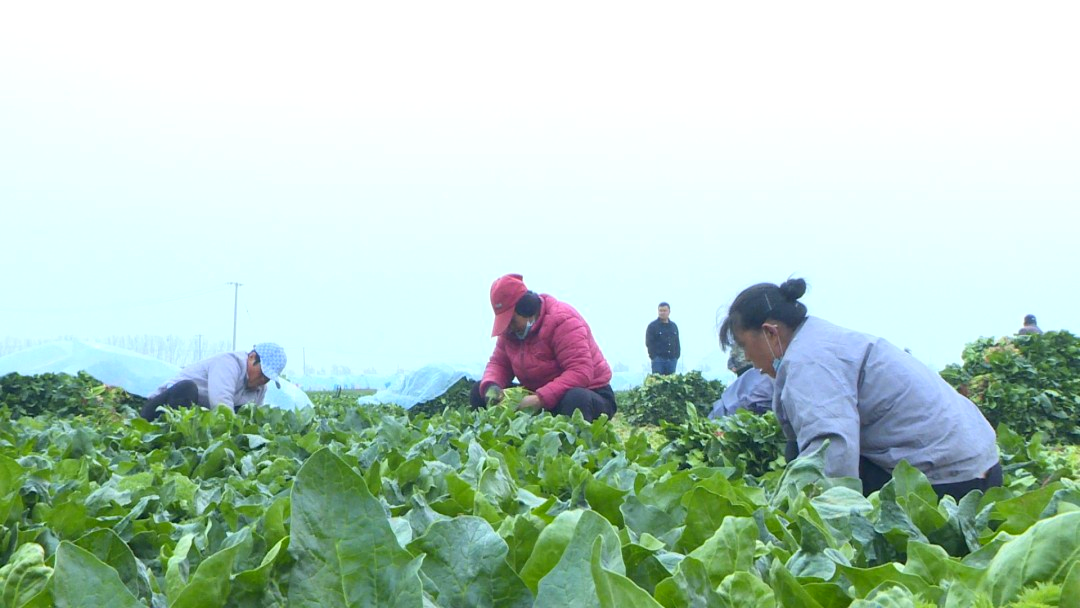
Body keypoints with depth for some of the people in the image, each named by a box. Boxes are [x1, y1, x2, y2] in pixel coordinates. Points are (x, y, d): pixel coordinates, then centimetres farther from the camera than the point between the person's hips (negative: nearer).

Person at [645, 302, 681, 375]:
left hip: (672, 360, 5)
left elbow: (677, 343, 19)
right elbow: (649, 343, -3)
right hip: (658, 359, -5)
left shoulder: (674, 326, 16)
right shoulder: (652, 326, 1)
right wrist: (654, 357, -11)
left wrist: (677, 356, 6)